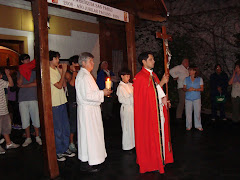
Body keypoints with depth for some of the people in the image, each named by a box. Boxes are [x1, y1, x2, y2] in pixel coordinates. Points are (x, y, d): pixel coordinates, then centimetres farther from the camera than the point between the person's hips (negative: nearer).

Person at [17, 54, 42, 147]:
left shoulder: (34, 71, 5)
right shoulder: (19, 72, 10)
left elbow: (36, 83, -7)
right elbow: (19, 84, -4)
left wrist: (24, 85, -5)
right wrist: (22, 73, -10)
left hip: (33, 98, -2)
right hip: (22, 99, 2)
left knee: (36, 118, 1)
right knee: (25, 120, 5)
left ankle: (37, 137, 16)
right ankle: (28, 138, 18)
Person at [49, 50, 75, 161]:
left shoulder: (57, 70, 12)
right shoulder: (49, 71, -12)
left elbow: (64, 85, 10)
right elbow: (59, 86, -17)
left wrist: (61, 72, 0)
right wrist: (63, 72, -12)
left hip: (62, 101, 8)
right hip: (55, 103, -8)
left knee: (66, 127, 14)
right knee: (58, 129, 0)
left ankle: (65, 149, 27)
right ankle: (58, 152, 13)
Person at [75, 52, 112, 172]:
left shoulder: (84, 74, 15)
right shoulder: (84, 76, -18)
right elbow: (88, 95, -24)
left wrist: (101, 92, 12)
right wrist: (102, 93, -14)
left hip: (90, 109, 11)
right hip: (88, 110, -11)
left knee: (88, 134, 15)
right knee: (89, 134, -3)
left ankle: (86, 159, 26)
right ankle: (86, 164, 6)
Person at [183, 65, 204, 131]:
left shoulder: (199, 79, 4)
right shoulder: (186, 79, 9)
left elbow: (202, 89, 1)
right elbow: (184, 88, 9)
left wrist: (194, 89, -14)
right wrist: (187, 90, -13)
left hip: (197, 98, -1)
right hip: (188, 98, 1)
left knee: (197, 112, 0)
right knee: (188, 112, 1)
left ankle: (198, 126, 13)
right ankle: (188, 126, 13)